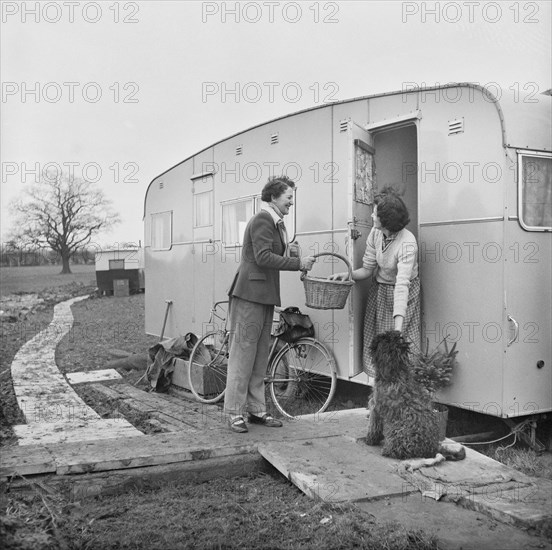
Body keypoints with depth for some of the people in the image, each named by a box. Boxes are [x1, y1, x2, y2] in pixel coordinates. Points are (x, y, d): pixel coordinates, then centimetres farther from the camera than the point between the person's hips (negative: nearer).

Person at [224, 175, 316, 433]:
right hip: (249, 295, -10)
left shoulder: (276, 223, 19)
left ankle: (256, 409, 19)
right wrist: (298, 263, -18)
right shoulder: (261, 220, -12)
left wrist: (288, 250, 2)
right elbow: (263, 258, -22)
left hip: (266, 296, 10)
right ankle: (235, 412, 2)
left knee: (260, 356, 11)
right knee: (243, 353, -5)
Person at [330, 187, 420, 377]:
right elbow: (367, 269, -1)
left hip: (402, 296, -6)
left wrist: (398, 327, -44)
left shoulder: (407, 243, -28)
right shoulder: (375, 233, -9)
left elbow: (402, 284, -37)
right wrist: (347, 274, -22)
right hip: (379, 292, 6)